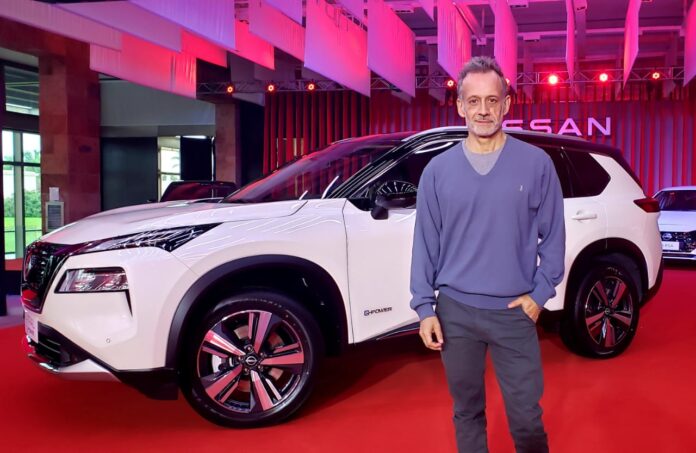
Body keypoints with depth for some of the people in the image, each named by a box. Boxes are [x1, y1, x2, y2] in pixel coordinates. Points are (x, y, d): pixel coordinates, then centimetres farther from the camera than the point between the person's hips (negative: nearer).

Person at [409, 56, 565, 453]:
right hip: (455, 310, 1)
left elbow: (553, 235, 3)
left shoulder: (537, 163, -2)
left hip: (515, 311, -1)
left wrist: (540, 294, -3)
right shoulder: (438, 170, 0)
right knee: (467, 410, 15)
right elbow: (426, 243, 2)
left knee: (527, 416, 5)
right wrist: (424, 306, -2)